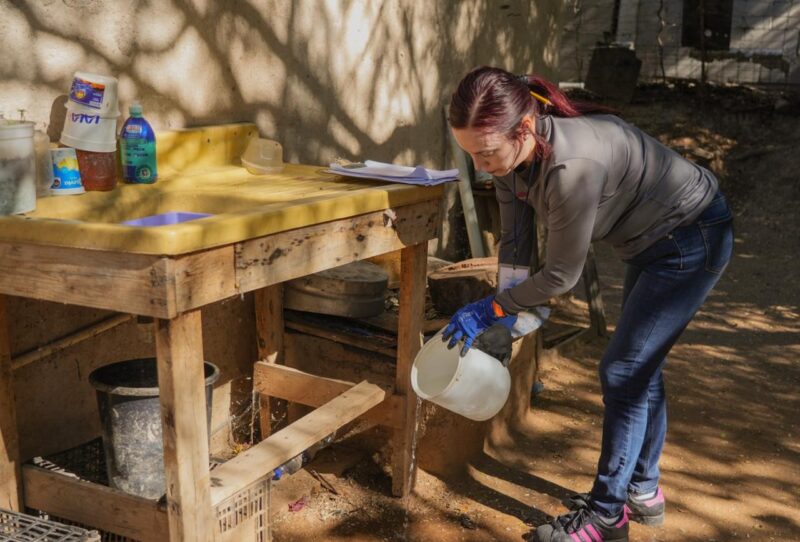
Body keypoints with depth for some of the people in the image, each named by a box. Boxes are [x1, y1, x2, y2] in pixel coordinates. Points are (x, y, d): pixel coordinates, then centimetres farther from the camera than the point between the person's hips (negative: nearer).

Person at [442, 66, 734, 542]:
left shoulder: (572, 164, -39)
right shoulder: (510, 153, -14)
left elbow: (562, 275, -27)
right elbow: (515, 243, -2)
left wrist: (489, 310, -18)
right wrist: (504, 315, -4)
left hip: (693, 240, -9)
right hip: (653, 240, 9)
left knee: (624, 372, -5)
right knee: (641, 366, 17)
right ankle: (643, 491, 34)